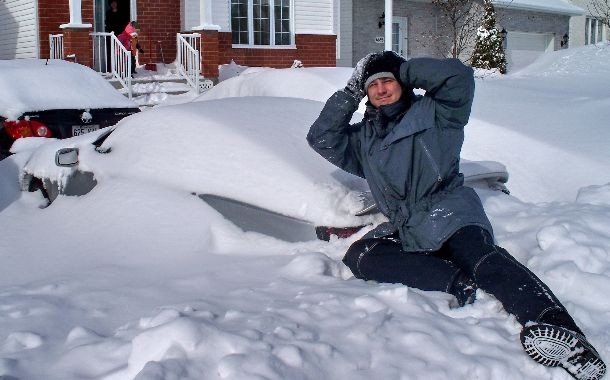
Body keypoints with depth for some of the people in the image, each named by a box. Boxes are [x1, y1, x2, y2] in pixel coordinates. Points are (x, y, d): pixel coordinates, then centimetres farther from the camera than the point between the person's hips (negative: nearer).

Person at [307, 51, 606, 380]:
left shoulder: (433, 114, 13)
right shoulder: (364, 138, 26)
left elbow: (457, 75, -3)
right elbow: (321, 138, 18)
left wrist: (405, 70, 8)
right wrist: (350, 93, 15)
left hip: (447, 209, -5)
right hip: (403, 228, 5)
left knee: (477, 254, -35)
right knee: (358, 256, -24)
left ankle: (552, 325, -58)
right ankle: (457, 282, -35)